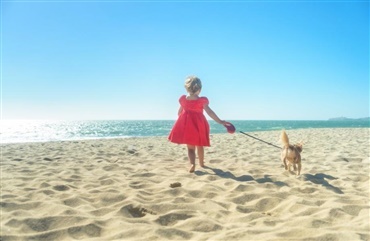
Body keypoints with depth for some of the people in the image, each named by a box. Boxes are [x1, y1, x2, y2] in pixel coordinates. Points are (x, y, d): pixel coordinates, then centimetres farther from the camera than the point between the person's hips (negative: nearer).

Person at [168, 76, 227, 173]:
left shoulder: (183, 99, -1)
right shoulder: (202, 100, -10)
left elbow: (179, 112, 11)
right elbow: (210, 112, -13)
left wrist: (181, 120, 30)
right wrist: (220, 121, -10)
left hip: (186, 124, 1)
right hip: (199, 125, -1)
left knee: (190, 147, 4)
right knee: (200, 146, 19)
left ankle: (192, 164, -19)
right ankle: (201, 163, 36)